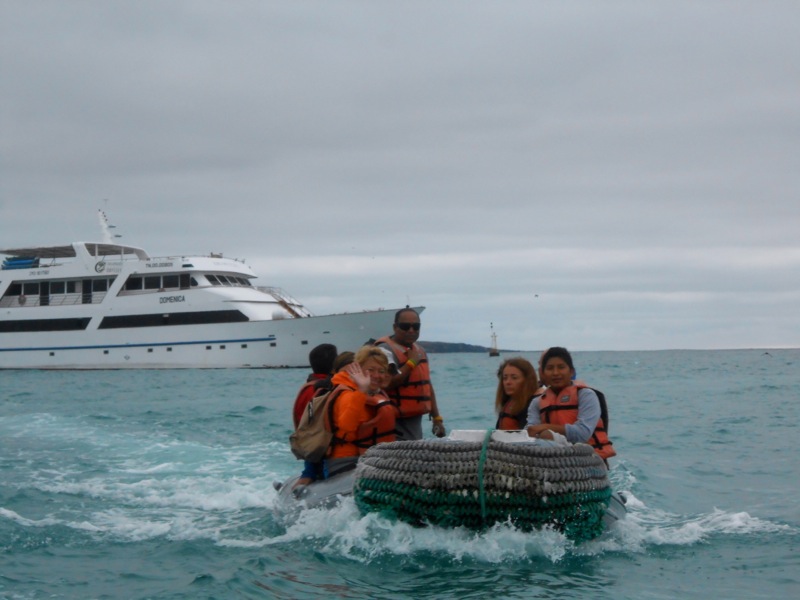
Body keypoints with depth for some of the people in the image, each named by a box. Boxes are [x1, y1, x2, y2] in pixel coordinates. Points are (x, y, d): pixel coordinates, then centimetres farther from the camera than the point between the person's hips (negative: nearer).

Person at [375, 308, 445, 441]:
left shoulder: (420, 351, 17)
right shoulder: (386, 351, -12)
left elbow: (427, 386, 23)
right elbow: (387, 383, -26)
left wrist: (437, 418, 20)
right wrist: (411, 363, -16)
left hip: (416, 423, 9)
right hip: (396, 425, -9)